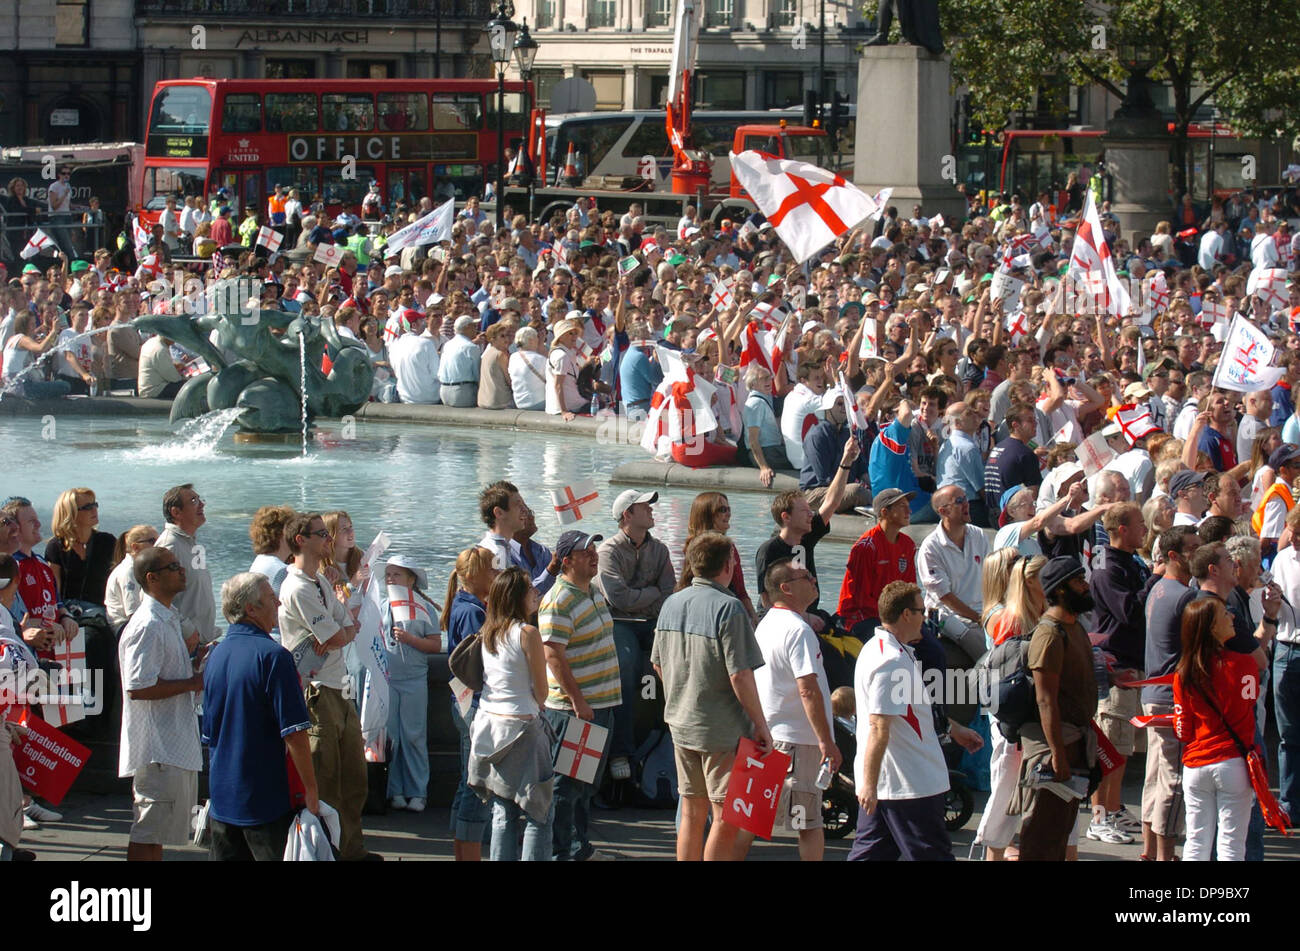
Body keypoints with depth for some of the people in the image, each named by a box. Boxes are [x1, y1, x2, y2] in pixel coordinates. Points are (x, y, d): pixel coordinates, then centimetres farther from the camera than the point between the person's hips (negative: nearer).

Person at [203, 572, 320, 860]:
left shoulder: (216, 655, 9)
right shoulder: (272, 655, -14)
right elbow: (294, 735, -18)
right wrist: (311, 791, -12)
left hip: (221, 800, 7)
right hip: (267, 801, -7)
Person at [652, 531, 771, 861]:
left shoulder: (672, 604, 7)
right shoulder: (728, 607, -16)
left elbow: (658, 663, 17)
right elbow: (740, 675, -19)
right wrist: (760, 724, -12)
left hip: (680, 724, 7)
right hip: (722, 729, -7)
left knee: (692, 813, 15)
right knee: (726, 817, -3)